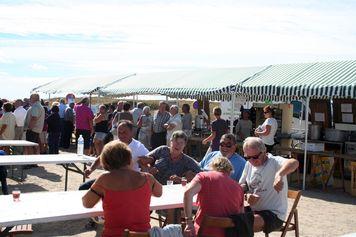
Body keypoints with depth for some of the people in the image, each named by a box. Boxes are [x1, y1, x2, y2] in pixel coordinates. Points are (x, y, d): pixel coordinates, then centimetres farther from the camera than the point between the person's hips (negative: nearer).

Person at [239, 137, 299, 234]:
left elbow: (294, 163, -37)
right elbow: (241, 186, 13)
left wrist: (279, 175, -56)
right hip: (253, 211, 7)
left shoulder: (274, 162, -16)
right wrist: (247, 195, -11)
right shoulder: (248, 165, 6)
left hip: (274, 215, -7)